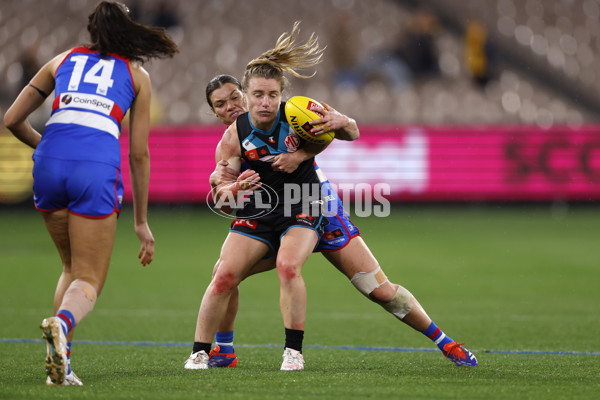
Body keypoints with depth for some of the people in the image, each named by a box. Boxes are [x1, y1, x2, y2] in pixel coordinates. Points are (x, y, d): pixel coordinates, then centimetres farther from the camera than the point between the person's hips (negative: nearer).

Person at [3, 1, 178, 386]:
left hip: (49, 164, 3)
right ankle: (61, 323, -31)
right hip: (98, 165, -3)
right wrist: (141, 221, 23)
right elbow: (139, 154, 17)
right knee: (89, 280, 4)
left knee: (73, 268, 22)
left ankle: (60, 363, 5)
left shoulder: (62, 60, 25)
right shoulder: (137, 75, 20)